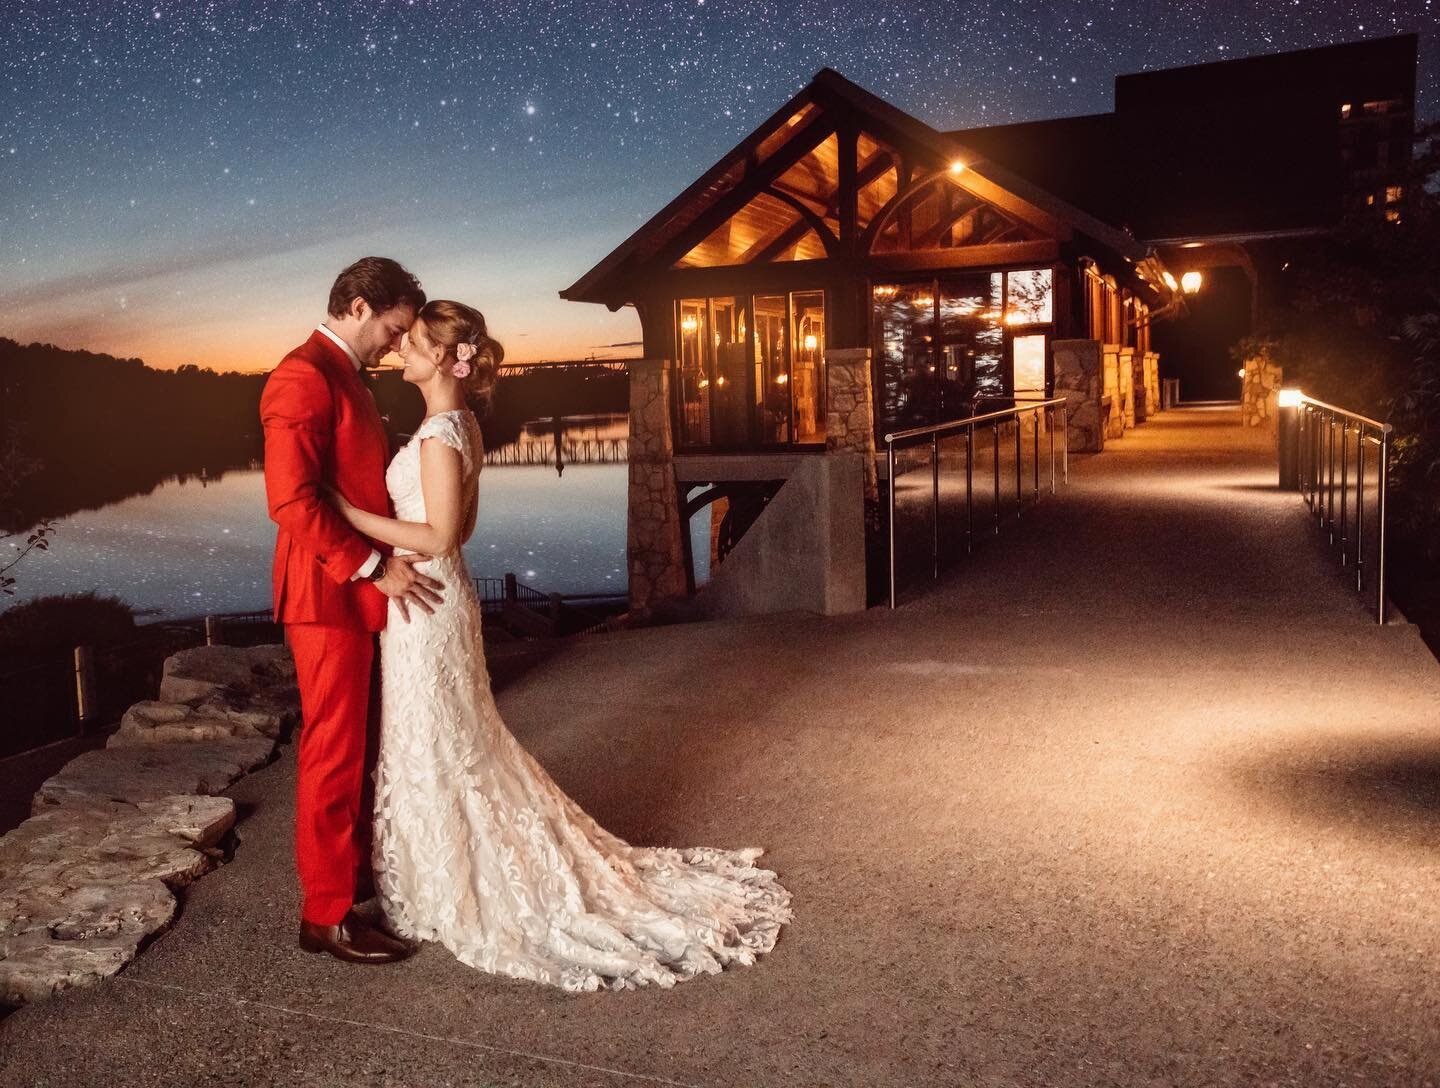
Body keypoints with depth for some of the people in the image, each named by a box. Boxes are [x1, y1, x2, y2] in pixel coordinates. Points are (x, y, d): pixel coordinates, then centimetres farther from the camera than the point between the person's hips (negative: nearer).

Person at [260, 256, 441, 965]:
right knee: (333, 753, -1)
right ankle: (326, 914, 10)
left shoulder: (343, 377, 16)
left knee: (358, 745, 18)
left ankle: (356, 868, 32)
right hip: (329, 596, -9)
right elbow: (291, 499, -24)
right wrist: (374, 567, -20)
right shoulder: (304, 377, -16)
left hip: (360, 593, 10)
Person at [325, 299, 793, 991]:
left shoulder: (439, 433, -19)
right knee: (459, 748, 19)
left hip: (425, 602, -10)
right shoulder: (461, 426, 10)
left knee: (434, 752, 4)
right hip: (441, 595, 10)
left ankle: (459, 894, 18)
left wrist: (351, 513, -22)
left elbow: (437, 537, -23)